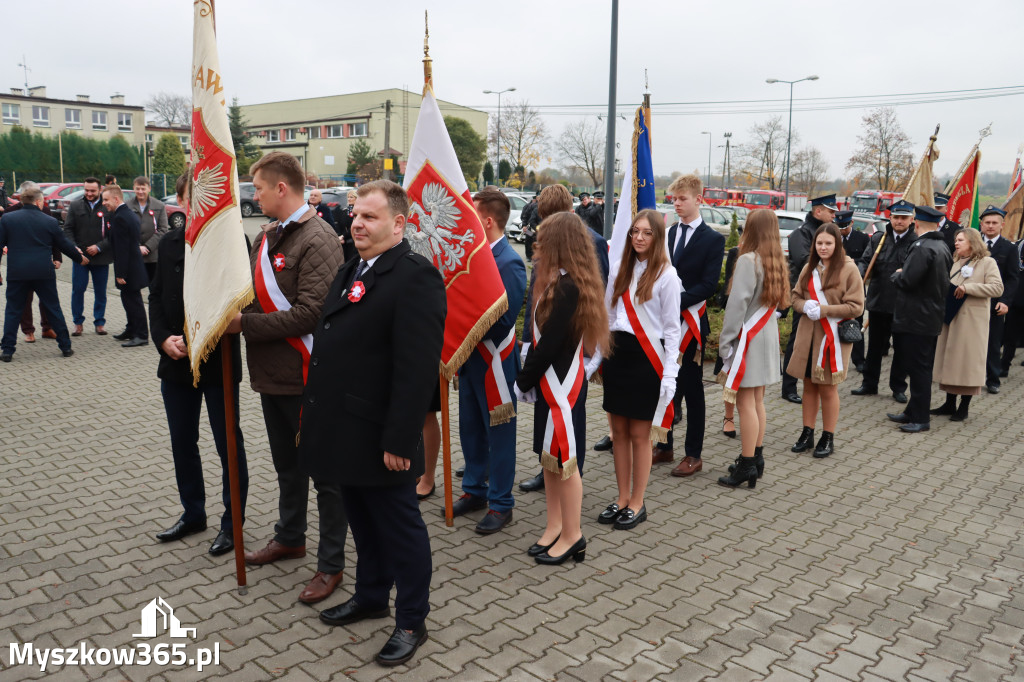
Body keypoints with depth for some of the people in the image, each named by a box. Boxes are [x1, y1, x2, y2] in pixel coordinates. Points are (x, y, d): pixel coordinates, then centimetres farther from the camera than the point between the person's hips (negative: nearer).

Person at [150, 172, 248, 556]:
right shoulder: (170, 243, 8)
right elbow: (157, 296, 10)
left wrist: (194, 341, -20)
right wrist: (164, 338, -6)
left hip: (218, 362, -6)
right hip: (175, 363, 6)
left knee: (228, 445, 6)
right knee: (182, 443, 16)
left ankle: (232, 521, 20)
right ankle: (193, 514, 34)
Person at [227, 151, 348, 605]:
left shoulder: (318, 240, -17)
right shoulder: (268, 236, 11)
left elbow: (309, 312, -24)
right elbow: (253, 293, 17)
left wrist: (245, 324, -20)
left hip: (306, 377, -9)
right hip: (272, 372, 9)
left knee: (324, 470, 4)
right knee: (287, 464, 23)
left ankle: (331, 564, 17)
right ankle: (290, 537, 43)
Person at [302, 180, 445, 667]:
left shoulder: (415, 277, -18)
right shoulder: (350, 272, 14)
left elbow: (417, 369, -24)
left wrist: (398, 440, -25)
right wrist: (314, 412, 19)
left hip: (379, 438, -9)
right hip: (345, 431, 9)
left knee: (400, 527, 7)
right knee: (362, 521, 23)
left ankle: (412, 622, 24)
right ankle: (370, 596, 42)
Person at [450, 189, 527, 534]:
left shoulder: (509, 263, -18)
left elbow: (504, 319, -24)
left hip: (494, 360, -8)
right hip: (469, 357, 8)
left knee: (499, 432, 5)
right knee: (470, 427, 18)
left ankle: (500, 503, 18)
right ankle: (474, 489, 35)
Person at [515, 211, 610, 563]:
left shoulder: (568, 288, -20)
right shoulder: (558, 282, 9)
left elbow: (550, 344, -22)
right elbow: (541, 338, 9)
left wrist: (524, 382, -11)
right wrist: (529, 380, 4)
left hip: (563, 387, -9)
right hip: (550, 384, 9)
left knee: (564, 459, 2)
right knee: (549, 457, 17)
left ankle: (572, 537, 17)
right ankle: (554, 527, 30)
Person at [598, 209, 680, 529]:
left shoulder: (666, 275, -6)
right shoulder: (619, 269, 10)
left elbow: (672, 328, -6)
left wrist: (669, 374, -12)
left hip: (646, 357, -5)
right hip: (616, 352, 5)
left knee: (640, 434, 2)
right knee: (619, 431, 10)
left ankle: (637, 504, 16)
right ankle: (622, 498, 23)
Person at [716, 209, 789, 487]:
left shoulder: (748, 260, -15)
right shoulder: (776, 262, 9)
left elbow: (737, 304, -17)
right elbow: (778, 302, 14)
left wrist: (725, 342, -13)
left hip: (748, 338, -8)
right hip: (767, 335, 8)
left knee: (745, 402, -5)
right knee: (757, 401, 14)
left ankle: (747, 466, -2)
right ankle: (756, 458, 23)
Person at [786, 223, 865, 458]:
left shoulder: (849, 269, -8)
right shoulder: (809, 268, 8)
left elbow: (856, 306, -11)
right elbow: (795, 296, 13)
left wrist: (823, 310, -19)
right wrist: (805, 305, -10)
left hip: (833, 337, -4)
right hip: (808, 335, 5)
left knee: (827, 389, 5)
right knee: (809, 385, 11)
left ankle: (828, 438, 18)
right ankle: (807, 434, 22)